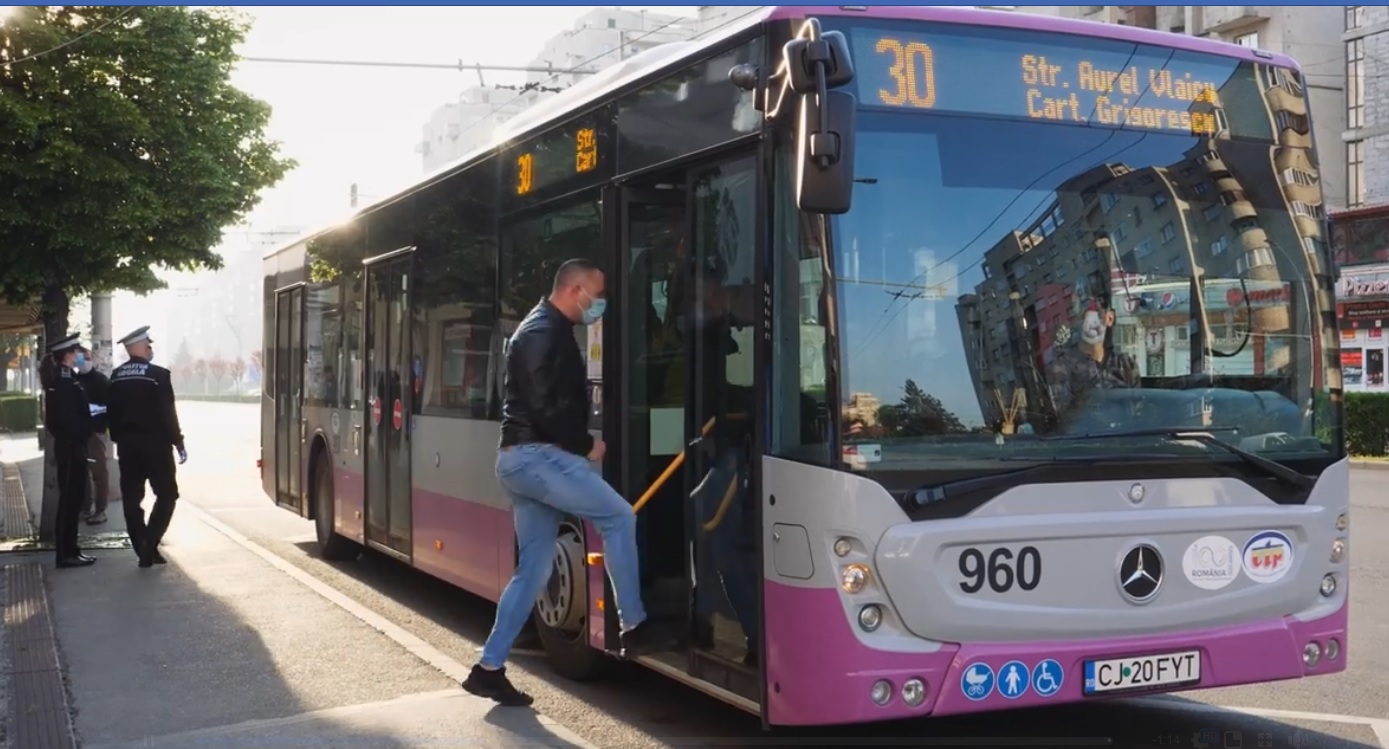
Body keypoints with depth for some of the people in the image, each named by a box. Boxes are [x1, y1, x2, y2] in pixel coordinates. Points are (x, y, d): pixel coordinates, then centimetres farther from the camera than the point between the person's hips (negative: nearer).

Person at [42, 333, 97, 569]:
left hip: (69, 446, 10)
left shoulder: (62, 377, 14)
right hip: (71, 446, -10)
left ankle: (69, 550, 19)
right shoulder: (64, 379, -16)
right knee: (70, 499, -5)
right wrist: (81, 438, -16)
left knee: (72, 498, 13)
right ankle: (66, 554, 0)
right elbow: (67, 417, -22)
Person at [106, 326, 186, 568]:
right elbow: (168, 414, -13)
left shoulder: (116, 377, 6)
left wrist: (118, 440, 17)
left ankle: (143, 550, 10)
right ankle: (150, 544, -8)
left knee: (131, 497, 8)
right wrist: (178, 443, -6)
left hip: (127, 445, 5)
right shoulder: (157, 374, -12)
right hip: (155, 444, -5)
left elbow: (111, 413, 9)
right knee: (166, 494, 4)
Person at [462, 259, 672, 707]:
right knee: (619, 517, -7)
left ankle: (489, 668, 11)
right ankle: (634, 629, -1)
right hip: (536, 455, -10)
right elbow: (544, 407, -21)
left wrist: (580, 443, 11)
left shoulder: (546, 330, 20)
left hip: (527, 457, 10)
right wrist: (586, 445, -9)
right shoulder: (544, 333, -13)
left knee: (533, 570, 9)